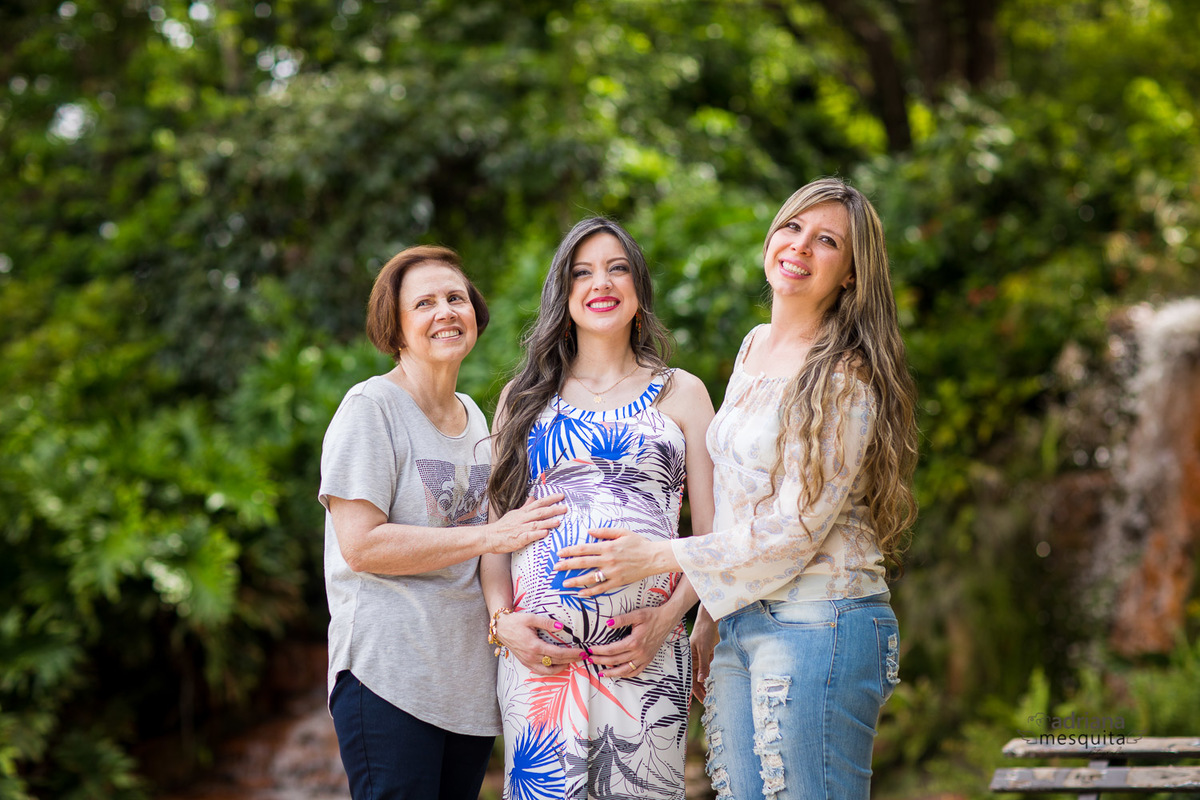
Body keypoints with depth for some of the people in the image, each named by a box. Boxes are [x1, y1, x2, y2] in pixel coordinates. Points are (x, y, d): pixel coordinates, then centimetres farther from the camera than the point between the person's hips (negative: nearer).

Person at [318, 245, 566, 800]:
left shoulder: (473, 416, 16)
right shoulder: (371, 407, -7)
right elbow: (360, 543, -15)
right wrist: (492, 536, -16)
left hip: (471, 679, 7)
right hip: (389, 674, -7)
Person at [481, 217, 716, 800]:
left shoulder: (682, 394, 12)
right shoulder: (524, 399, 16)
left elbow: (713, 535, 7)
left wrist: (667, 618, -8)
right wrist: (502, 620, -2)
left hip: (644, 655, -1)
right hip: (536, 651, 1)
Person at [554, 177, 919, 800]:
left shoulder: (845, 376, -11)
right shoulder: (755, 348, 14)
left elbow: (795, 530, -15)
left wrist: (658, 558, -10)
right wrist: (704, 624, 19)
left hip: (816, 627, -8)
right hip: (740, 626, 8)